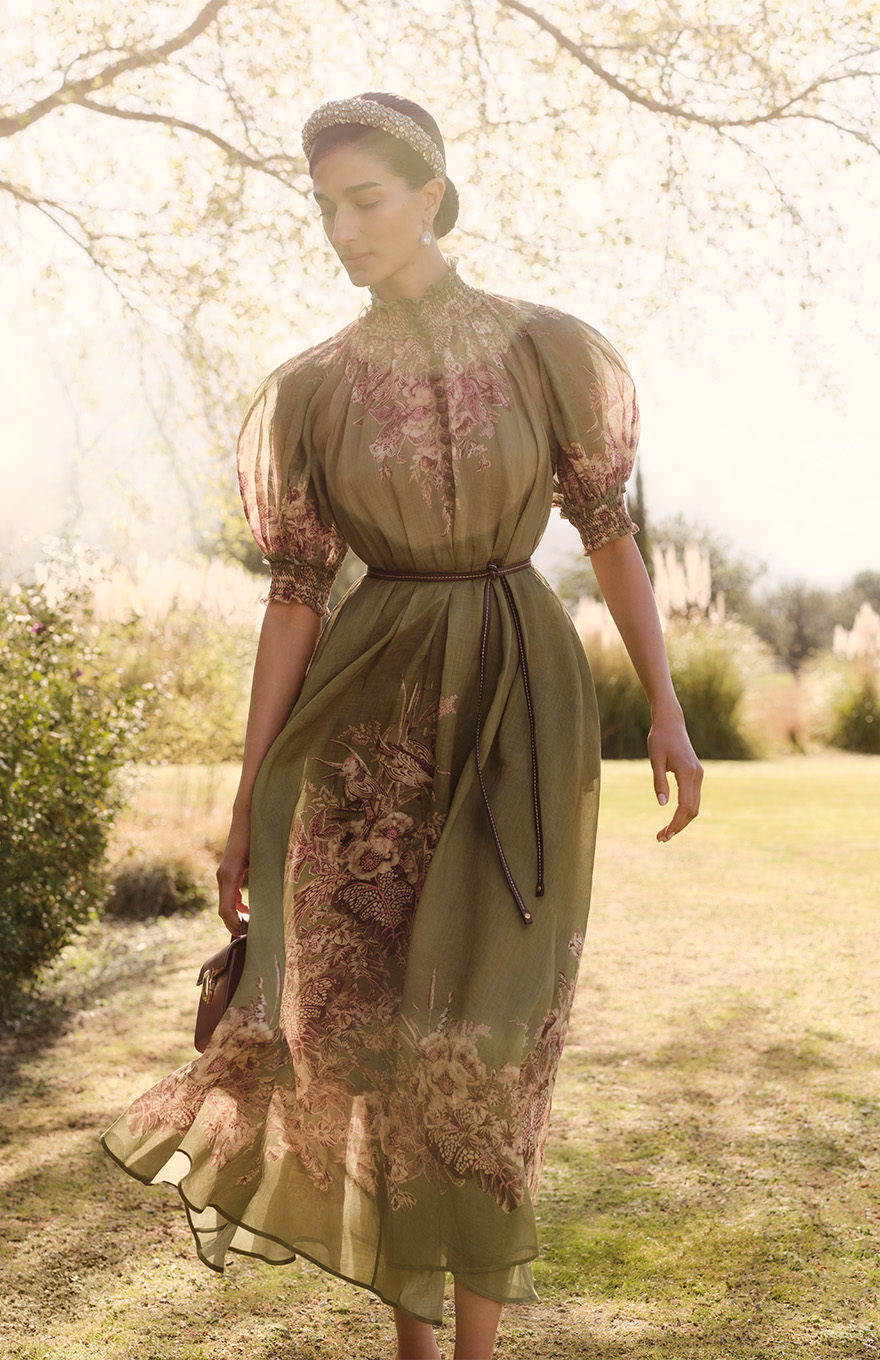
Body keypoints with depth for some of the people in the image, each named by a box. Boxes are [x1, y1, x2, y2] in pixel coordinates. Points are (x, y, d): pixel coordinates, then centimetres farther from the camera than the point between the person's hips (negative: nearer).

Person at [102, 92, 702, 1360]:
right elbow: (293, 595, 2)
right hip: (374, 711, 1)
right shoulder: (308, 389, 2)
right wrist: (249, 798, 1)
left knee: (488, 1030, -2)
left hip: (525, 703, -1)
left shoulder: (550, 348, -1)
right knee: (369, 1017, 1)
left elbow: (612, 532, 5)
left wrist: (667, 711, -3)